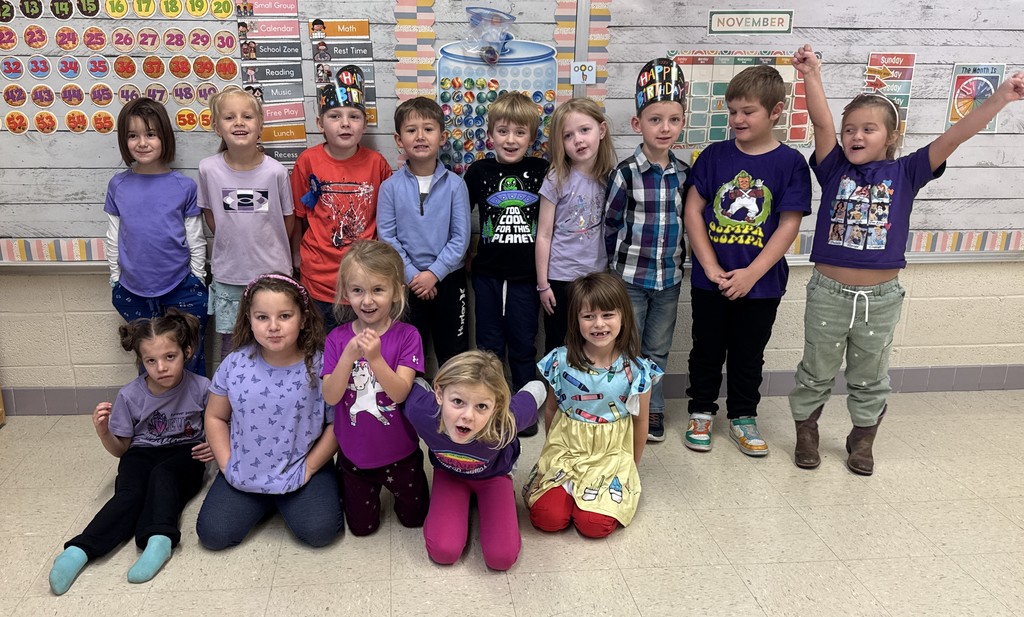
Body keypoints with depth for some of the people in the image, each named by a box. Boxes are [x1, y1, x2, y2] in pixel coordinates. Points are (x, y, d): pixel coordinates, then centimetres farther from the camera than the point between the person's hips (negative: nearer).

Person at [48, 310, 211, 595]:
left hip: (184, 454, -1)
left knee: (162, 475, -34)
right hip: (142, 454, 2)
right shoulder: (130, 395, -8)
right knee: (129, 493, -29)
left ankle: (159, 539, -51)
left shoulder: (201, 388, -12)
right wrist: (103, 432, -17)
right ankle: (79, 550, -43)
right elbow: (120, 449, 4)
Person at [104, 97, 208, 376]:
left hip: (182, 290, -2)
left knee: (190, 359, 8)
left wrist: (197, 283, 2)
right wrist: (115, 281, 9)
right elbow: (113, 239, 7)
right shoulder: (118, 185, 0)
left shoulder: (184, 186, -5)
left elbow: (196, 241, 0)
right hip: (133, 292, 2)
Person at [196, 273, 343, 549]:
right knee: (212, 534, -8)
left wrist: (309, 468, -10)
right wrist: (228, 466, -1)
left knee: (319, 531, -18)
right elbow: (216, 417, 6)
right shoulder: (235, 364, -7)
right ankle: (265, 502, 20)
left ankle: (288, 501, 15)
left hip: (301, 471, -2)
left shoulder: (319, 365, -15)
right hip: (244, 473, 3)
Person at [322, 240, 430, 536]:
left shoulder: (407, 336, -17)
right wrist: (349, 355, -33)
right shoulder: (337, 338, -11)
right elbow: (330, 396, -18)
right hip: (354, 453, 1)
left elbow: (400, 393, -25)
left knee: (413, 518, 18)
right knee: (362, 527, 18)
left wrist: (375, 357, -40)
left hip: (399, 452, -1)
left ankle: (395, 486, 46)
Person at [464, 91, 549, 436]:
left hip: (526, 274, -1)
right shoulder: (478, 172, -1)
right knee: (489, 343, 12)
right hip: (487, 273, 1)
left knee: (523, 343, 10)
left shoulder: (542, 171, -4)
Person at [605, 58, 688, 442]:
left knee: (658, 350, 15)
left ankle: (654, 411, 29)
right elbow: (610, 225, -5)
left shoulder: (684, 173, 0)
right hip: (630, 277, -4)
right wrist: (616, 266, 0)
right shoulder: (626, 173, -12)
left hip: (670, 277, 4)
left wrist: (679, 260, 8)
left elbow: (687, 221, 11)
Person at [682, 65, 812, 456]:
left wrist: (751, 274, -15)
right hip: (709, 280, 1)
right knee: (707, 349, 14)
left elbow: (789, 225, -8)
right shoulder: (715, 155, -2)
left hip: (760, 282, -1)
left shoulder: (790, 163, -6)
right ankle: (701, 411, 32)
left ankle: (743, 417, 32)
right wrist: (711, 268, -11)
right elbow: (692, 211, -3)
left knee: (749, 354, 14)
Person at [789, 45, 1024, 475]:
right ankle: (806, 432, 34)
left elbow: (955, 137, -10)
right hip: (828, 293, -1)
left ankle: (863, 440, 38)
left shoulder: (904, 174, -3)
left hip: (880, 298, 1)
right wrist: (811, 76, -30)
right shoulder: (834, 169, -4)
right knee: (816, 373, 15)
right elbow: (822, 123, -17)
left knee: (870, 379, 18)